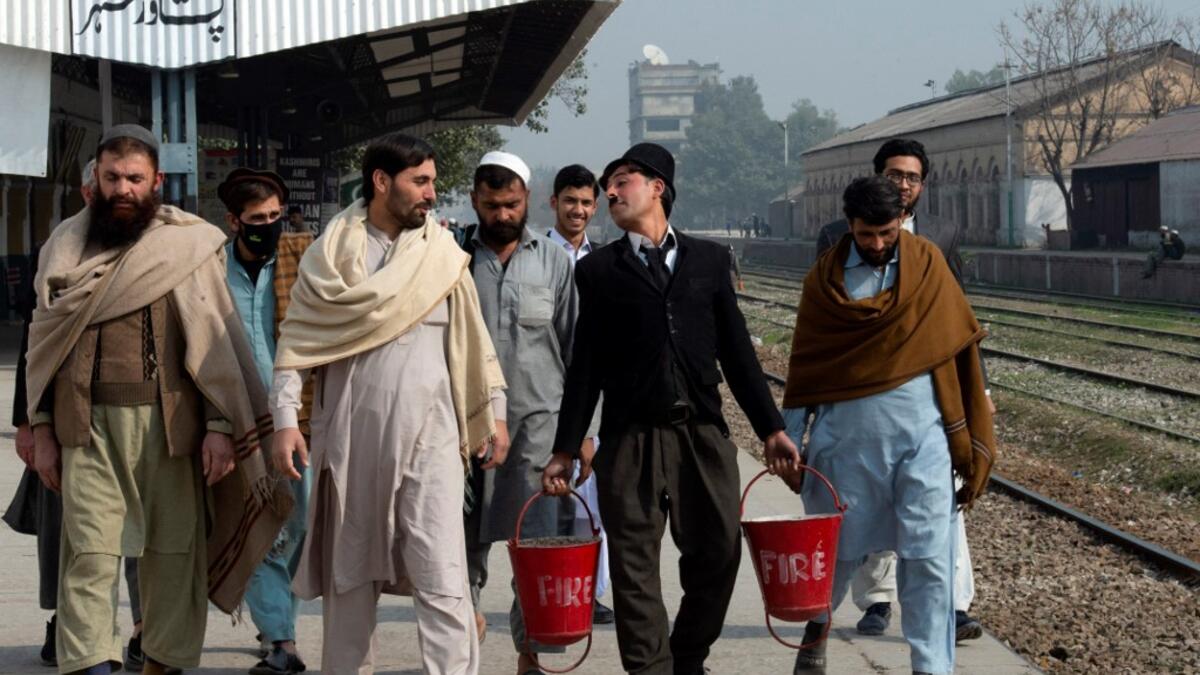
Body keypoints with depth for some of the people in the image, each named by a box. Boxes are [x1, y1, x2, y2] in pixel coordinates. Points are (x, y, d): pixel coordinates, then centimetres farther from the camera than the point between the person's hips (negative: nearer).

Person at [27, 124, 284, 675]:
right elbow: (44, 341, 12)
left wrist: (221, 425, -8)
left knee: (173, 549, 5)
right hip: (88, 422, 1)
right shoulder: (65, 246, 9)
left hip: (168, 419, -1)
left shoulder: (189, 246, 2)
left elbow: (215, 340, -1)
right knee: (89, 551, -4)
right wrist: (42, 427, 8)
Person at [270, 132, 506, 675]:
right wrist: (286, 419, -8)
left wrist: (492, 412, 9)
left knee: (443, 578, -8)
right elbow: (298, 340, 1)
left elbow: (472, 338, 12)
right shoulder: (330, 252, 2)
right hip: (350, 436, 0)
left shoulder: (443, 253, 7)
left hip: (429, 435, 0)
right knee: (352, 572, 11)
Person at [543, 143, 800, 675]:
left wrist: (770, 427, 7)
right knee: (634, 566, -1)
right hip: (630, 438, -1)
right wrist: (566, 448, 0)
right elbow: (586, 365, 6)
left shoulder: (709, 258, 11)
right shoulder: (598, 269, 7)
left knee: (718, 553, 3)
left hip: (704, 432, 1)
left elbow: (736, 349, 11)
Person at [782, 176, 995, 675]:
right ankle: (817, 625, 41)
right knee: (839, 547, 14)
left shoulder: (927, 264, 1)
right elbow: (805, 363, 6)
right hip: (848, 435, 1)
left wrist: (970, 440, 2)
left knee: (929, 558, -3)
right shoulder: (825, 278, 1)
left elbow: (957, 343, 4)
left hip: (923, 433, 0)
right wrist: (790, 443, 4)